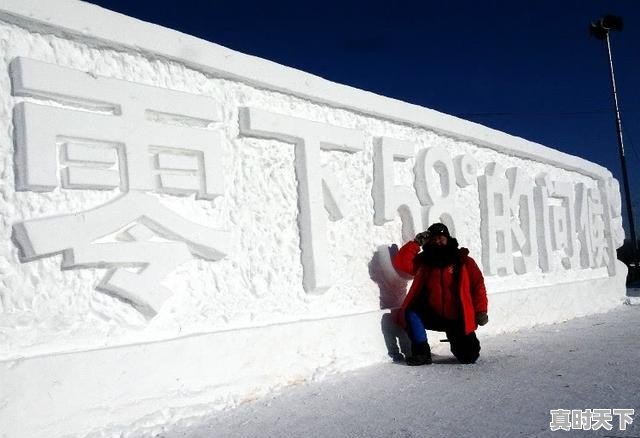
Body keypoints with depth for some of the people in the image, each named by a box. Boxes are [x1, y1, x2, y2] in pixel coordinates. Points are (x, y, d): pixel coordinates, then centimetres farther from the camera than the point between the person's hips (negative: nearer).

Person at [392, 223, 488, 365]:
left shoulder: (463, 261, 0)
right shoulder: (423, 261, 4)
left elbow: (478, 285, 1)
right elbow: (401, 263, -8)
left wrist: (481, 311, -6)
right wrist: (416, 243, -11)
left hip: (458, 319, -1)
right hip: (432, 316, 1)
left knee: (469, 356, -6)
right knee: (411, 313, -26)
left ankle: (455, 338, 28)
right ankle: (422, 352, -13)